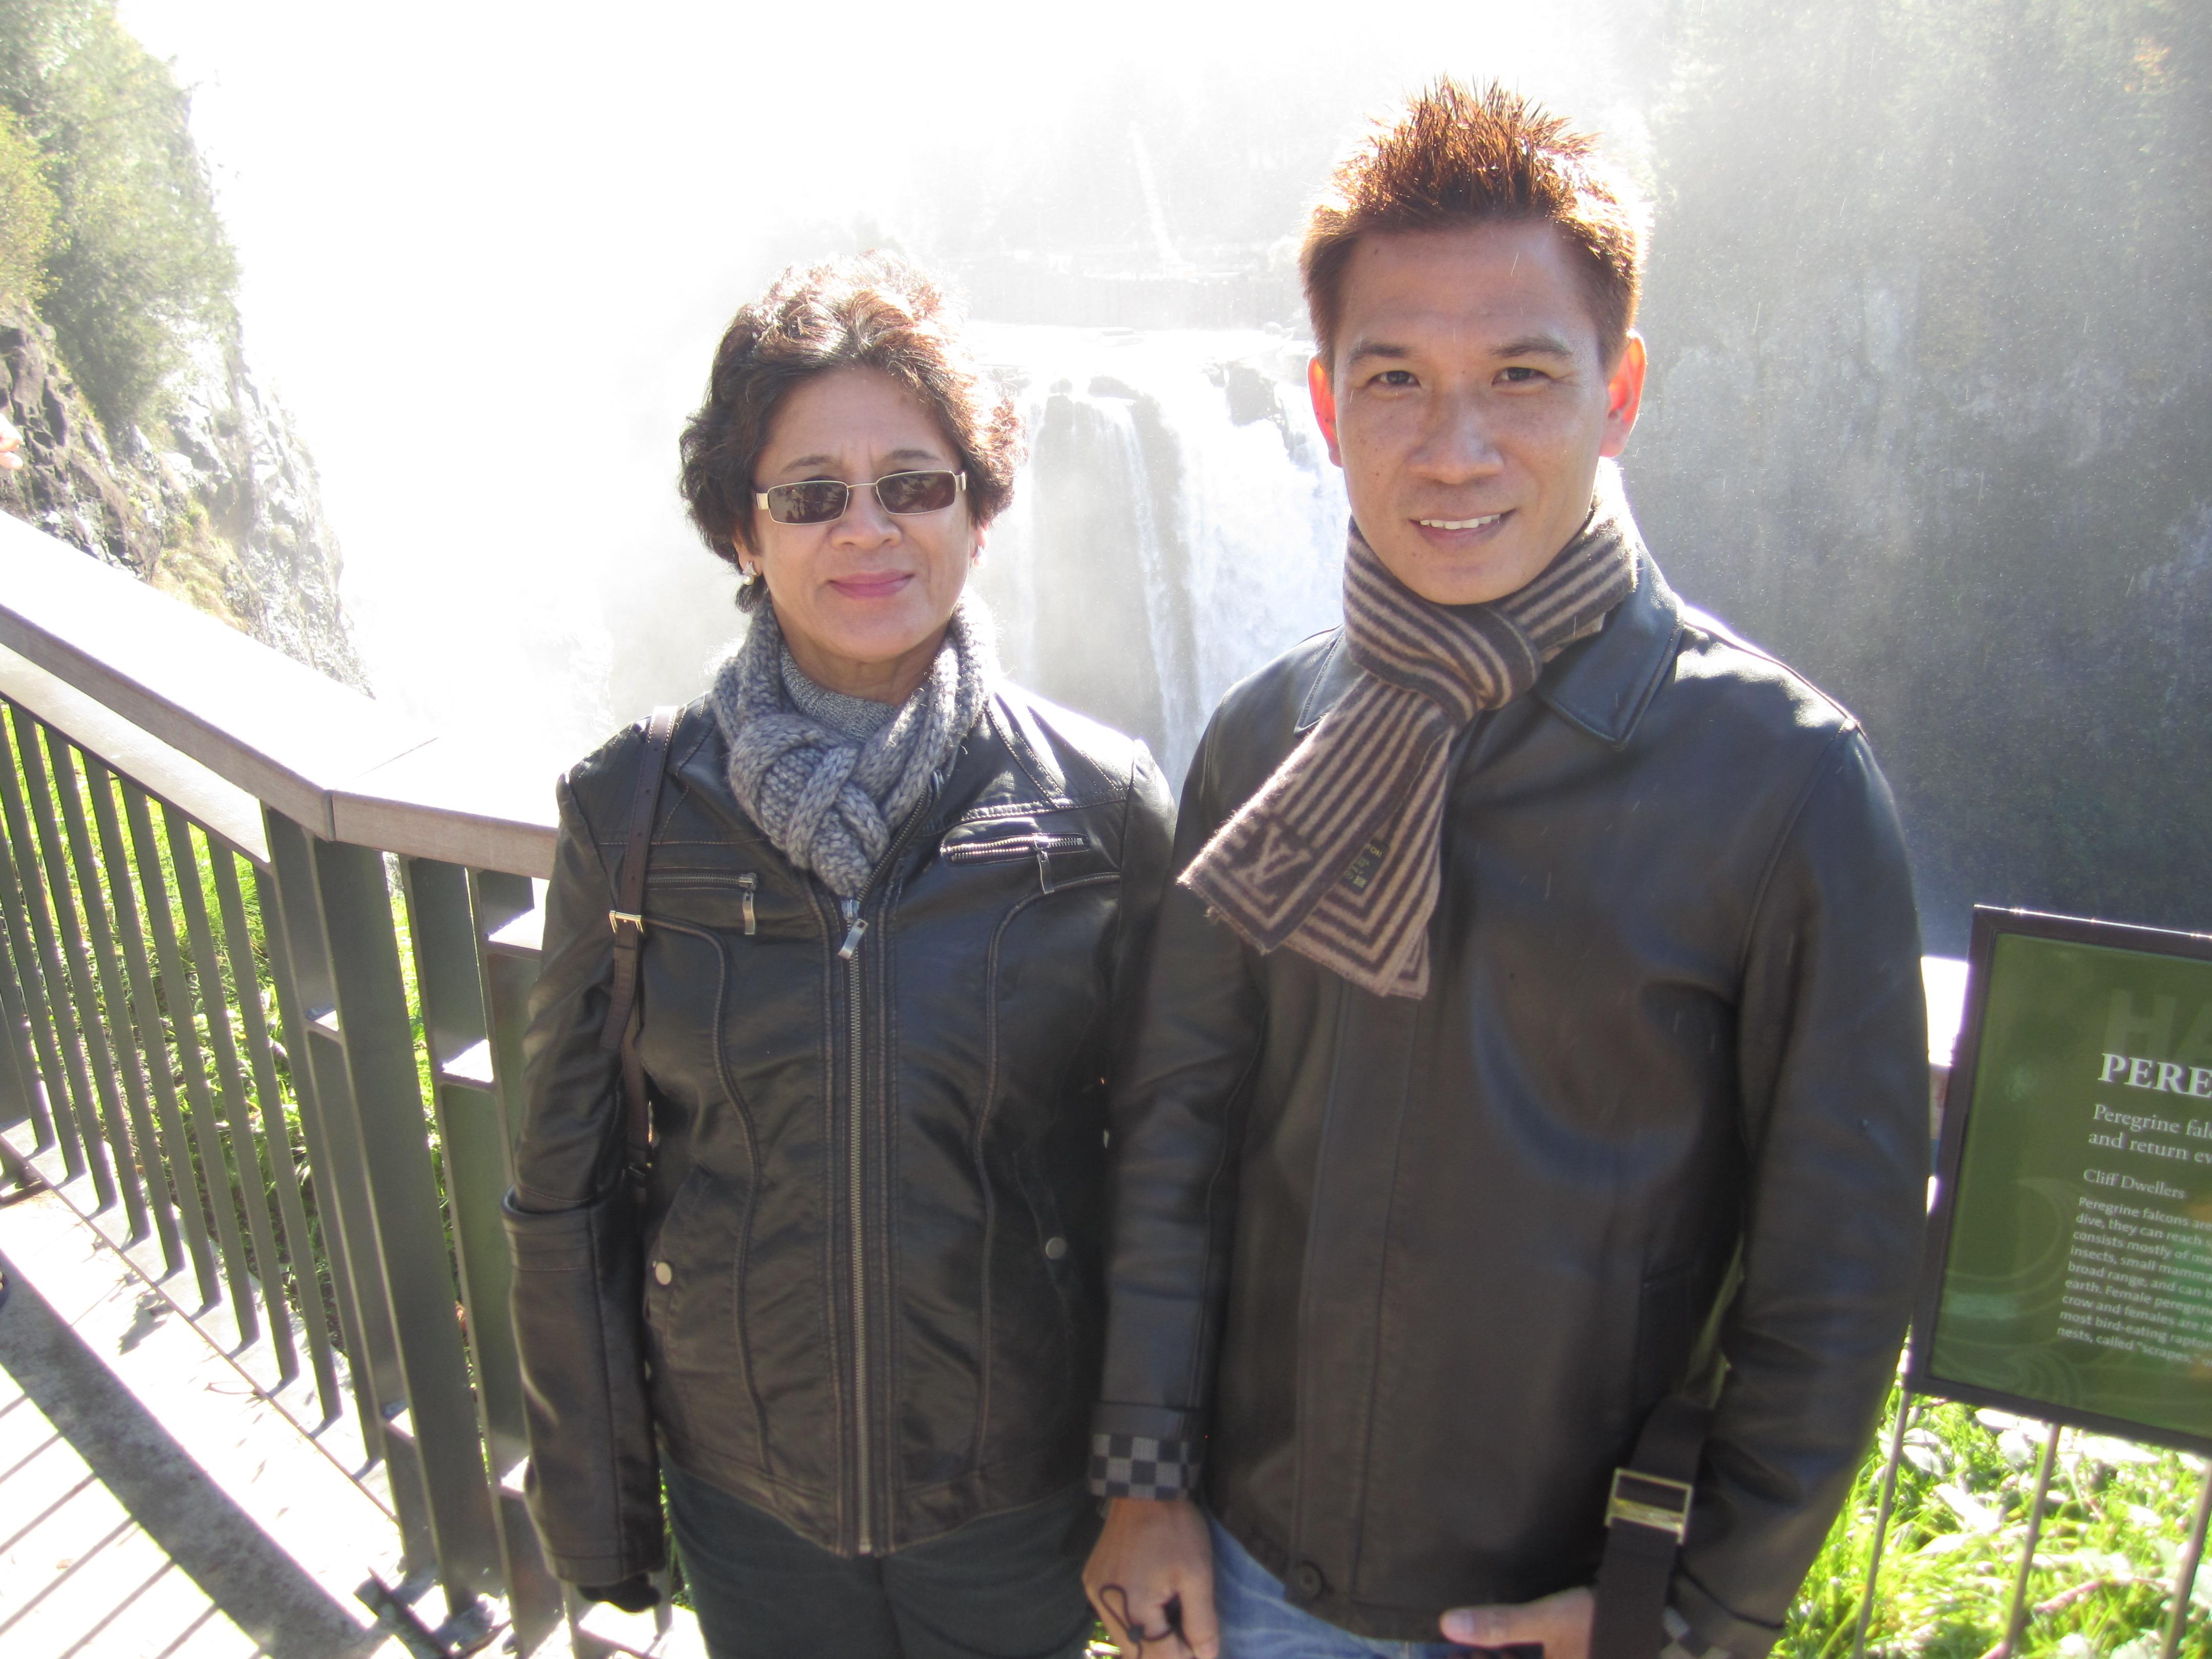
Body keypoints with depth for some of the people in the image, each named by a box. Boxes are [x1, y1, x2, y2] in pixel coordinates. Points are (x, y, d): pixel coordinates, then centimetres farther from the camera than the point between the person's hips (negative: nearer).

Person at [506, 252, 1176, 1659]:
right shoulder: (632, 813, -11)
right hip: (746, 1499, 1)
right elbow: (567, 1188, -2)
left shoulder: (1105, 807, -13)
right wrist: (594, 1499, 3)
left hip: (1022, 1491, 0)